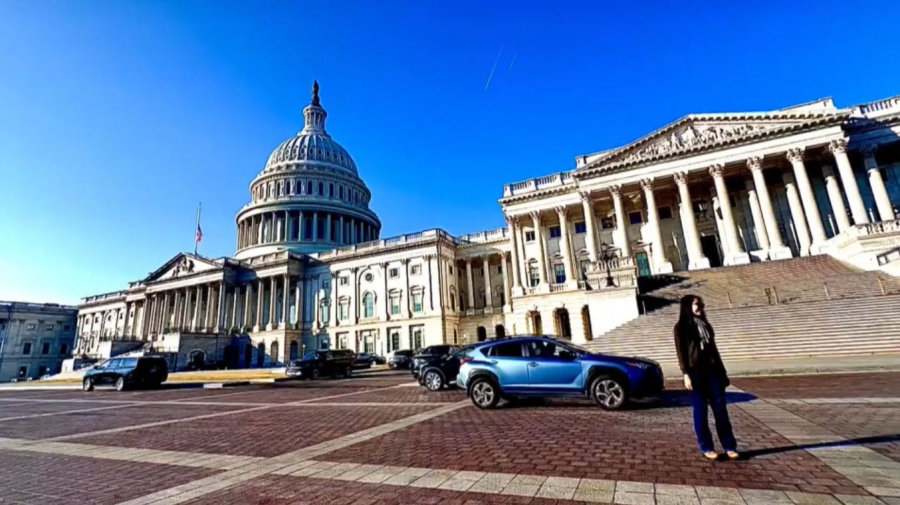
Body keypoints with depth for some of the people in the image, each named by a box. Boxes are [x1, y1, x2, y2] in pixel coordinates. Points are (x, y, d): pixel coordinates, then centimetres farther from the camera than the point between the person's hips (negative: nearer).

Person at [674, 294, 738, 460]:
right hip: (696, 372, -5)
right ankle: (706, 447, 10)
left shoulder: (705, 324, 16)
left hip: (713, 370, 6)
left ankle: (729, 446, 11)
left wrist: (722, 370, 15)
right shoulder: (681, 327, -3)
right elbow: (681, 352, -7)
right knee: (700, 410, 2)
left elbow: (713, 349, 18)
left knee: (720, 408, 4)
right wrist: (685, 374, -14)